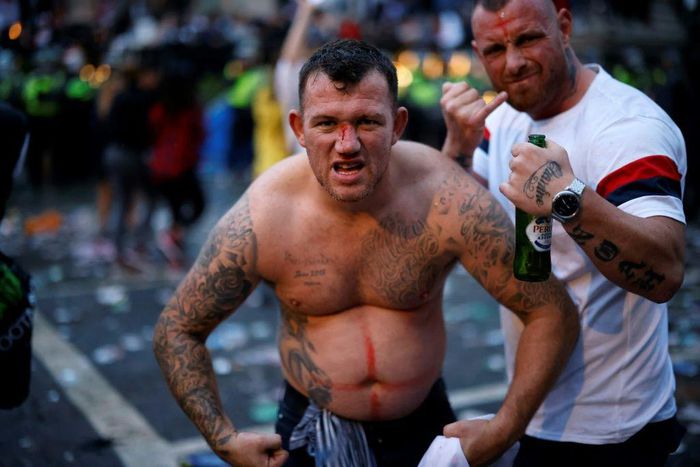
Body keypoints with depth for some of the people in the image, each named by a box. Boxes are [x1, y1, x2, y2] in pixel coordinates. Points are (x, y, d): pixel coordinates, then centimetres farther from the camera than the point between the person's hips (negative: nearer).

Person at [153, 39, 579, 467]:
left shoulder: (450, 203, -22)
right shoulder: (258, 222, -20)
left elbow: (553, 314, -15)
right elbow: (177, 332, -7)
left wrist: (505, 430, -18)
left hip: (425, 425, 1)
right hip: (312, 432, -1)